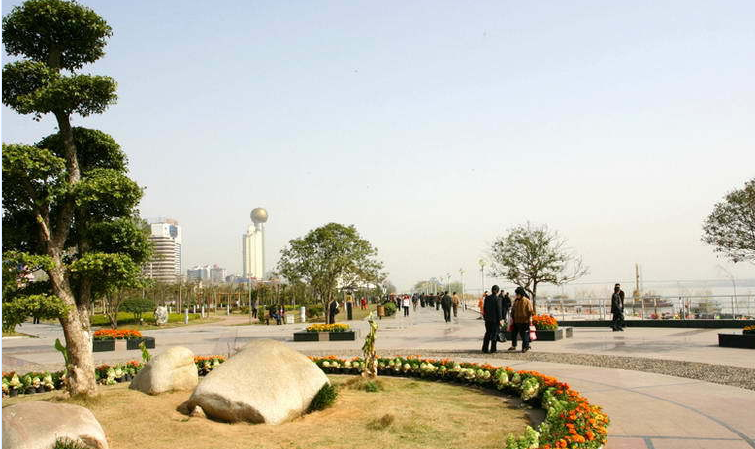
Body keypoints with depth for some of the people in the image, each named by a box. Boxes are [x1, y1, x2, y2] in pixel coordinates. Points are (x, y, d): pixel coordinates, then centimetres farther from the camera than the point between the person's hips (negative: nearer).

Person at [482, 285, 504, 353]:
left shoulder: (487, 298, 4)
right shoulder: (497, 299, -12)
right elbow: (499, 310, -12)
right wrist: (500, 319, -6)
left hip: (487, 319, 5)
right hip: (495, 319, -5)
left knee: (487, 333, 13)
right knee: (494, 333, 6)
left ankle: (485, 348, 13)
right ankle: (493, 349, 9)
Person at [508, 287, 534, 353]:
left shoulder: (527, 301, -9)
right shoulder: (516, 301, 10)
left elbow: (530, 311, -9)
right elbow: (513, 310, 20)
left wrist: (530, 319, -13)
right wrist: (512, 317, 15)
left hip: (524, 321, -6)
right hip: (516, 321, 6)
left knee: (524, 335, -1)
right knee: (513, 333, 11)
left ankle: (525, 347, 13)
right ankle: (513, 346, 26)